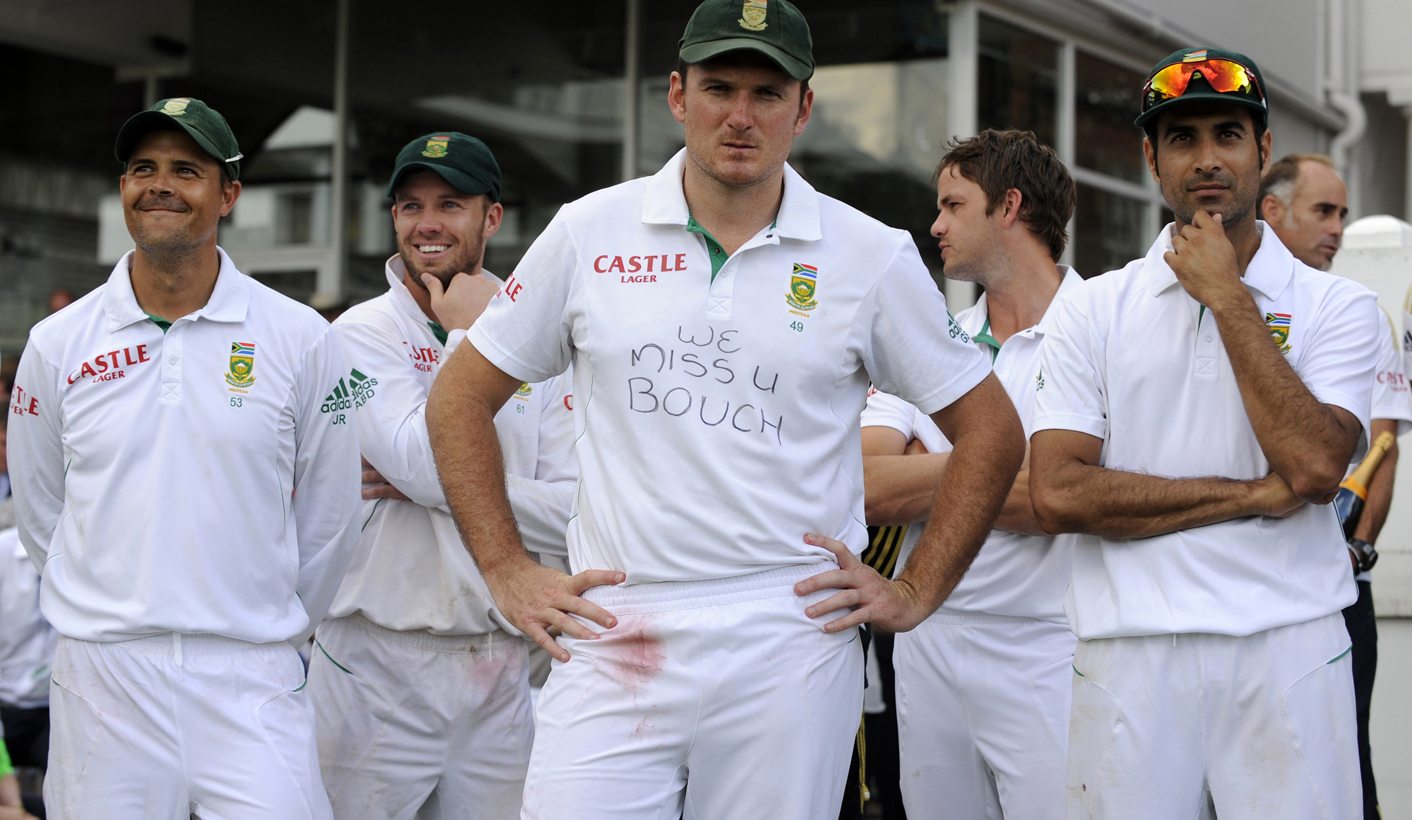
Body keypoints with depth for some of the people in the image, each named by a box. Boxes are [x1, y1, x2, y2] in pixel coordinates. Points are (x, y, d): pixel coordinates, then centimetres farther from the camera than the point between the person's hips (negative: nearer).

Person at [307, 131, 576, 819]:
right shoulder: (362, 334, -2)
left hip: (499, 673, 4)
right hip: (377, 667, -3)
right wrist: (467, 338, -9)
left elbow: (574, 516, -2)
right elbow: (429, 466, -18)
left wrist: (442, 488, -12)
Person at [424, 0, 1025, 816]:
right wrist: (509, 572, 5)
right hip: (611, 642, 0)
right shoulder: (590, 234, 5)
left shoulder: (872, 258, 4)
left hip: (789, 650, 0)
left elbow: (992, 431, 11)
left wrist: (917, 592, 4)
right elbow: (461, 398, 13)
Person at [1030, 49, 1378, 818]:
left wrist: (1227, 296, -7)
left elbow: (1313, 466, -12)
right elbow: (1057, 494, -5)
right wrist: (1254, 495, -7)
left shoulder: (1336, 306, 6)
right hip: (1129, 654, 1)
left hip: (1288, 648, 0)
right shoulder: (1092, 309, 7)